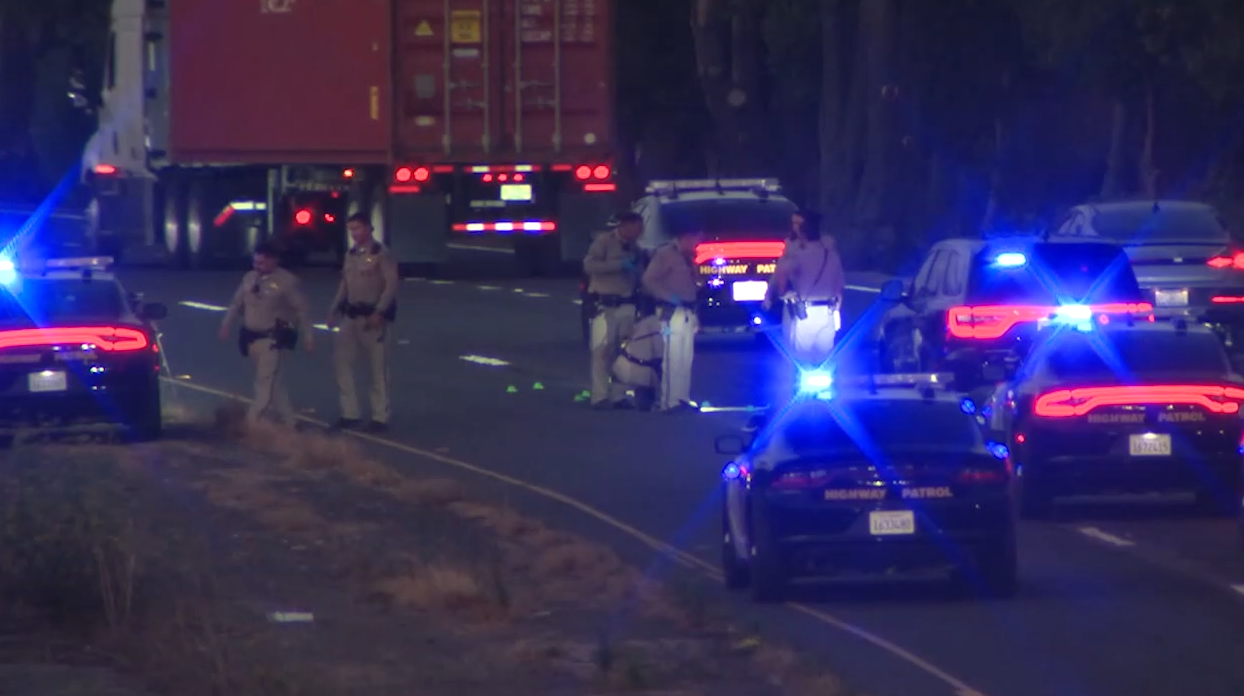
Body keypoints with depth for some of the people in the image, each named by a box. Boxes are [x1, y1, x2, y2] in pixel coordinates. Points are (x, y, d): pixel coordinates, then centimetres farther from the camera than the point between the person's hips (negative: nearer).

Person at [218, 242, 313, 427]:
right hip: (252, 337, 7)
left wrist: (307, 337, -9)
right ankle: (287, 419, 18)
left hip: (274, 339, -7)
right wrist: (226, 325, 9)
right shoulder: (249, 278, 10)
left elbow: (301, 310, -7)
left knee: (265, 380, -11)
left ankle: (251, 421, -14)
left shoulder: (287, 281, -8)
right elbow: (236, 304, 16)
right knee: (273, 380, 10)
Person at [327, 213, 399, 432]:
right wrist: (334, 310, 13)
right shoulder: (351, 255, 12)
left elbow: (391, 285, -16)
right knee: (343, 363, 4)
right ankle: (350, 413, 13)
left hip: (373, 316, -7)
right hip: (351, 315, 7)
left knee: (378, 367, 0)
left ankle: (380, 417, 5)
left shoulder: (382, 254, -10)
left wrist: (379, 313, -24)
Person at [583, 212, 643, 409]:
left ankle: (618, 395, 10)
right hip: (605, 305, -6)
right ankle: (600, 397, -10)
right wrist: (619, 265, -17)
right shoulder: (604, 242, -4)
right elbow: (589, 265, -15)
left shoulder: (634, 248, 15)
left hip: (626, 306, 6)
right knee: (602, 350, -9)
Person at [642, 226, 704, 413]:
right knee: (672, 358, -10)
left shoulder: (687, 257, 17)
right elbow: (649, 280, -12)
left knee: (685, 359, 8)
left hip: (687, 313, 8)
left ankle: (682, 399, 11)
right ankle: (669, 401, -11)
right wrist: (670, 297, -20)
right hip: (672, 312, -8)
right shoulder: (665, 254, -7)